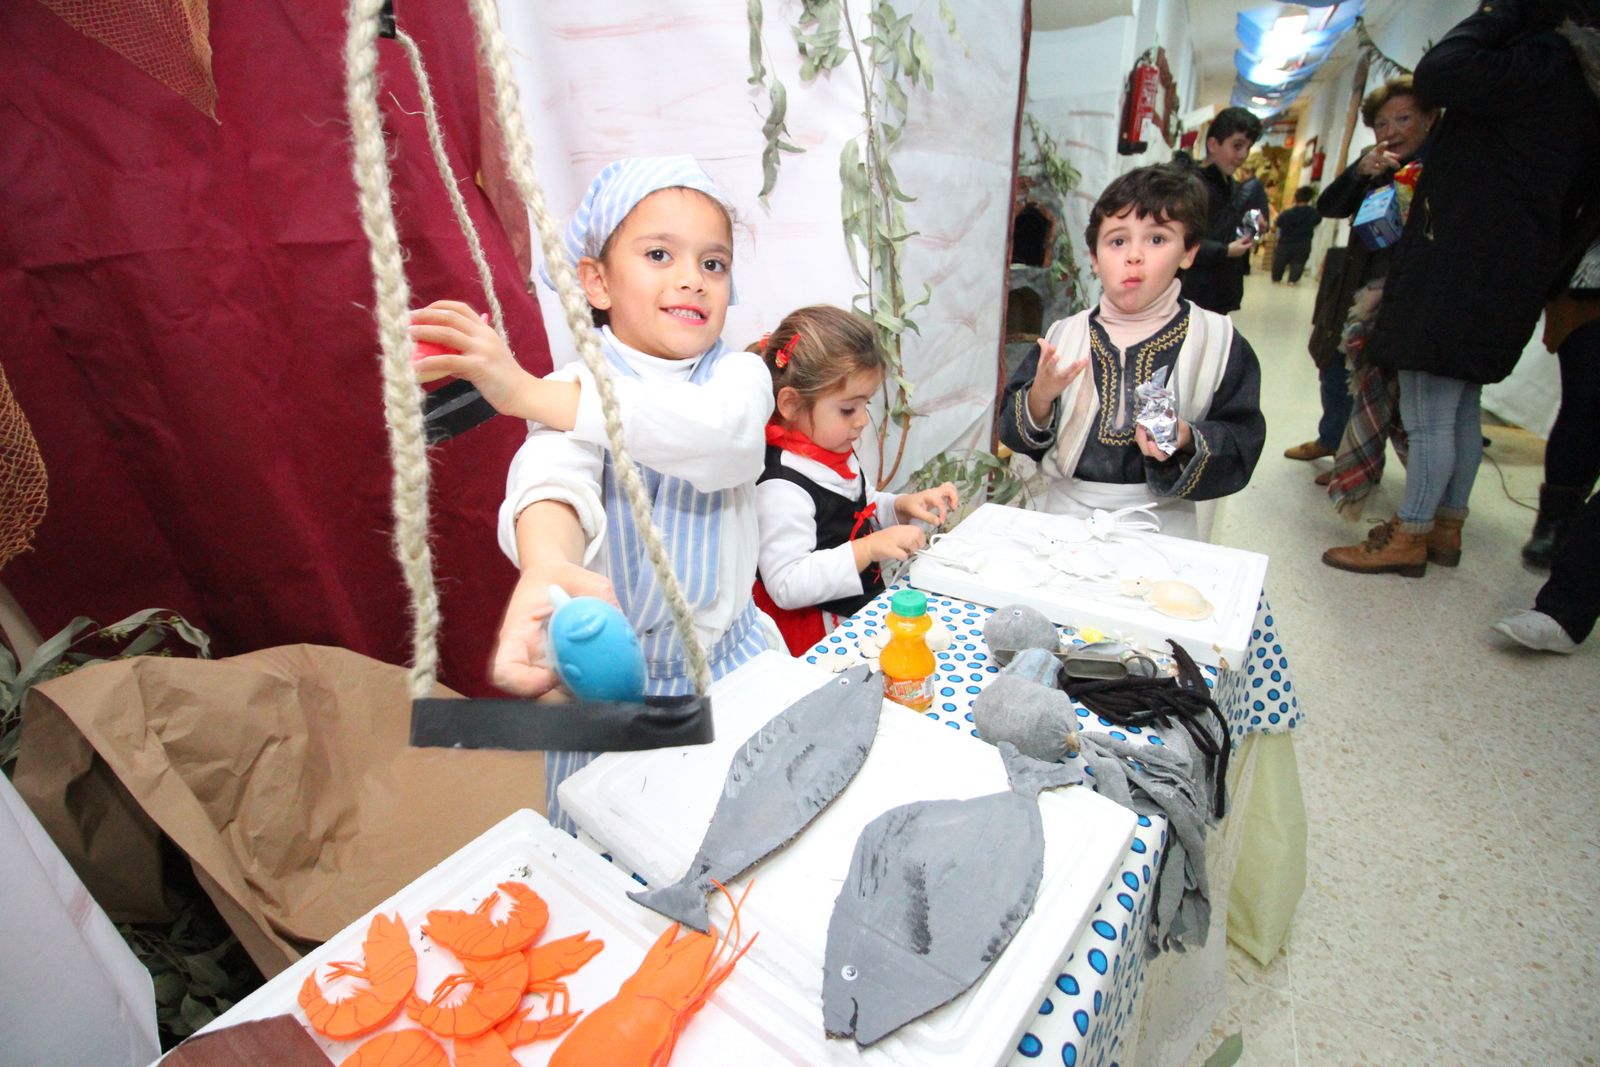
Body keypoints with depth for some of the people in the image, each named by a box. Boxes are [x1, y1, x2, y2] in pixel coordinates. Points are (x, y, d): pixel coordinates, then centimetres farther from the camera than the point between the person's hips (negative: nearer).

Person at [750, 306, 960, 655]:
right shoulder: (781, 486, -25)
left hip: (864, 603, 9)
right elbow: (787, 585, -27)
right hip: (817, 632, -9)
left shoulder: (836, 452, 6)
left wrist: (902, 506, 3)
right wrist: (870, 548, -29)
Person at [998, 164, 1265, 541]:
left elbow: (1241, 443, -4)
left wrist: (1187, 441, -22)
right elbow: (1014, 432, 0)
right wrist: (1039, 397, -19)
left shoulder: (1218, 341, -3)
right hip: (1066, 515, 1)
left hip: (1163, 525, 0)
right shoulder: (1064, 335, -1)